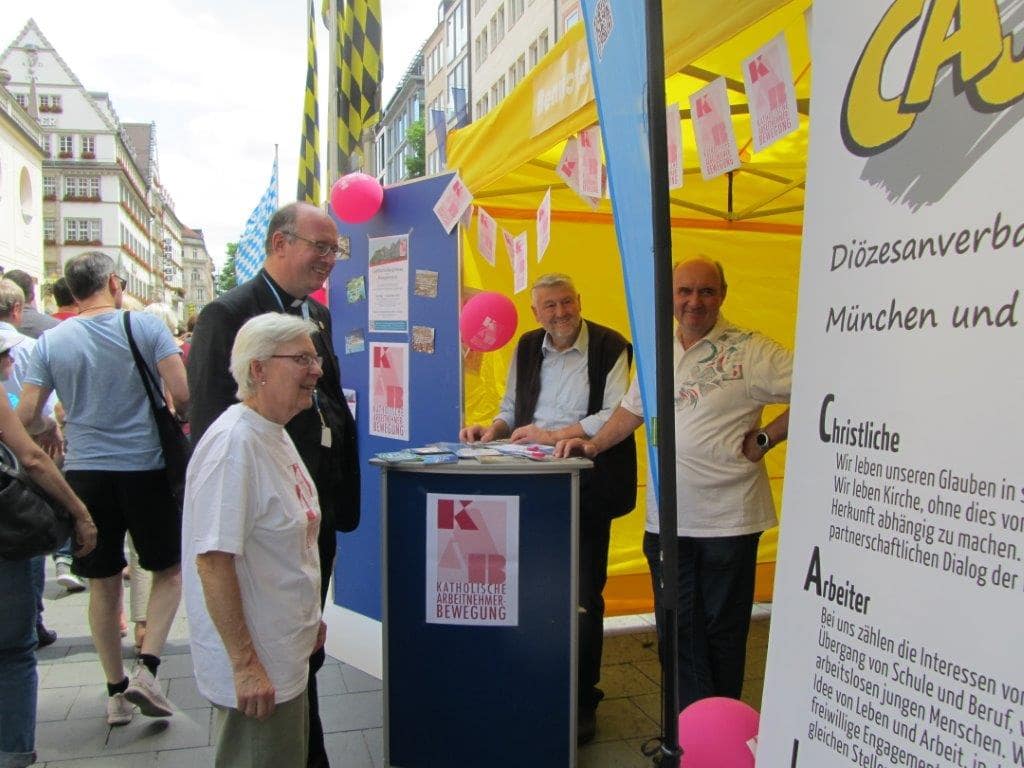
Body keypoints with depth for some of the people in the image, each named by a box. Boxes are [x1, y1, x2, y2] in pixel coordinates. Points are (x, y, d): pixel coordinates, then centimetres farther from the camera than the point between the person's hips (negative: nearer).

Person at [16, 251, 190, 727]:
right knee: (169, 569, 15)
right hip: (146, 469, -2)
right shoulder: (145, 326, -7)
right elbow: (183, 394, -14)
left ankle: (116, 691, 23)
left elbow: (26, 416, 0)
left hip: (84, 474, 3)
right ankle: (146, 668, 1)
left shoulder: (50, 342, 0)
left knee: (103, 584, 14)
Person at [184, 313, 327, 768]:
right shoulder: (233, 443, -23)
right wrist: (245, 663, -24)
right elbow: (212, 559, -26)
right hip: (256, 669, -9)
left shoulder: (275, 433, 7)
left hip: (288, 654, 10)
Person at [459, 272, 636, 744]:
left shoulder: (609, 347, -6)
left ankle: (581, 700, 21)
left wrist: (554, 435, -19)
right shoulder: (527, 348, 11)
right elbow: (512, 409, 16)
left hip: (586, 488, -4)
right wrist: (492, 431, -5)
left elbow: (617, 416, -13)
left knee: (582, 596, 5)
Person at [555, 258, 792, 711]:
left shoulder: (749, 351, -9)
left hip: (727, 519, -5)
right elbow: (632, 410, 20)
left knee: (722, 631, 9)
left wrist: (763, 440, -14)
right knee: (676, 629, 11)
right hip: (667, 518, 5)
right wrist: (591, 446, 8)